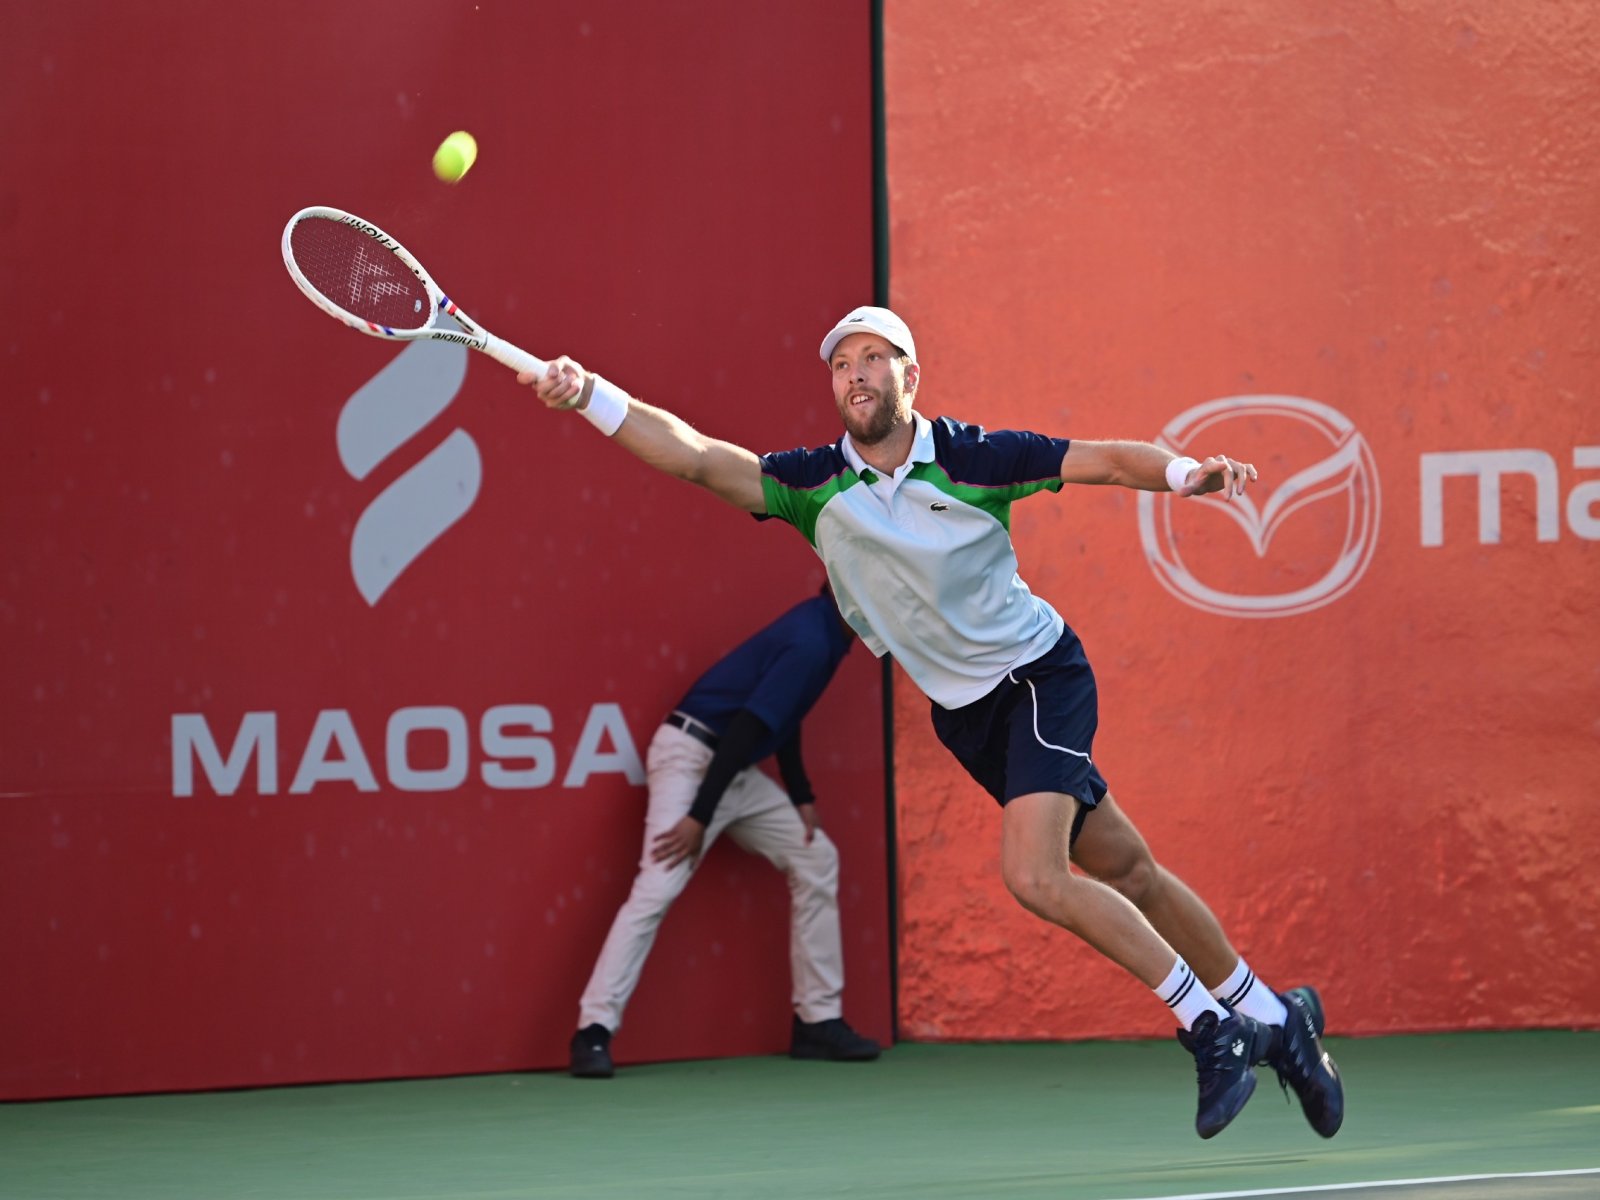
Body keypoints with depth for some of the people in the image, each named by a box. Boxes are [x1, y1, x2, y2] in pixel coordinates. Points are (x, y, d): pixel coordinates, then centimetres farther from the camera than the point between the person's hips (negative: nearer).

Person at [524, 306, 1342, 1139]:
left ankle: (1213, 1028, -9)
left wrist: (1188, 473, -31)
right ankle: (1276, 1019, 25)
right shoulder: (813, 487, -7)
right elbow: (695, 456, -18)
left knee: (1031, 874, -22)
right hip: (964, 712, 4)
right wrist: (587, 393, -31)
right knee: (1126, 874, 10)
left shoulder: (970, 457, -13)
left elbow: (1102, 461, -12)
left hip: (1041, 673, -4)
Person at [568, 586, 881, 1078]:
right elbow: (746, 729, -25)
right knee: (658, 886, -21)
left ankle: (818, 1020, 15)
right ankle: (594, 1030, -24)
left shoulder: (821, 631, 8)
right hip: (691, 758, -10)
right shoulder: (809, 644, -21)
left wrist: (801, 797, 12)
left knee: (814, 857, 13)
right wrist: (699, 818, -26)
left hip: (732, 769, 10)